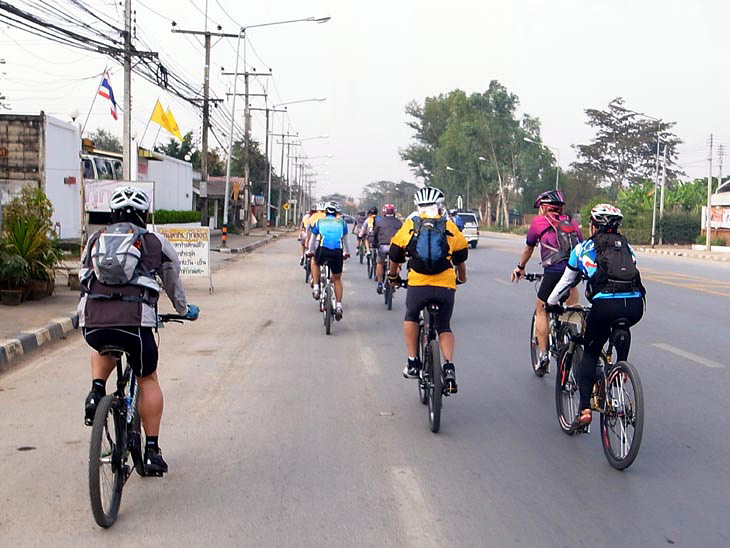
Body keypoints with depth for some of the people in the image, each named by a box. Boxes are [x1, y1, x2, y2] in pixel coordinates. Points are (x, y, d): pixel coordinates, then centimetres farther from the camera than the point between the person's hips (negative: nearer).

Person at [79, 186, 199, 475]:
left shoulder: (95, 239, 20)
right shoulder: (155, 242, 15)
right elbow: (173, 283, 28)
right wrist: (185, 310, 47)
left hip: (92, 322, 3)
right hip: (134, 320, -2)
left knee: (104, 349, 38)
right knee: (148, 380, 18)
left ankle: (97, 391, 12)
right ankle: (152, 451, 16)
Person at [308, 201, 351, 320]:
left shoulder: (319, 221, 22)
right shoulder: (341, 222, 23)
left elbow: (313, 239, 32)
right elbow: (345, 239, 34)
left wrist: (310, 252, 47)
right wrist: (347, 253, 49)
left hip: (323, 250, -1)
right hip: (337, 252, 1)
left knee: (315, 262, 33)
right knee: (337, 279, 16)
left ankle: (316, 288, 20)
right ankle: (339, 306, 7)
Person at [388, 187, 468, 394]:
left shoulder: (409, 226, 10)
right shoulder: (451, 229, 11)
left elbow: (395, 258, 21)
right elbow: (460, 261, 23)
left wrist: (393, 277, 40)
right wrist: (462, 278, 43)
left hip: (418, 285, -1)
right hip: (445, 287, 1)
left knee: (411, 318, 26)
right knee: (444, 328, 18)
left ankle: (413, 362, 19)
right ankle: (449, 367, -1)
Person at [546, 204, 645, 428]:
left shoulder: (584, 248, 18)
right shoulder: (626, 247, 26)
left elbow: (566, 281, 28)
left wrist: (551, 302, 45)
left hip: (605, 305, -3)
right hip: (635, 306, 3)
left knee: (590, 353, 14)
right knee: (621, 326, 40)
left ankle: (585, 408, 4)